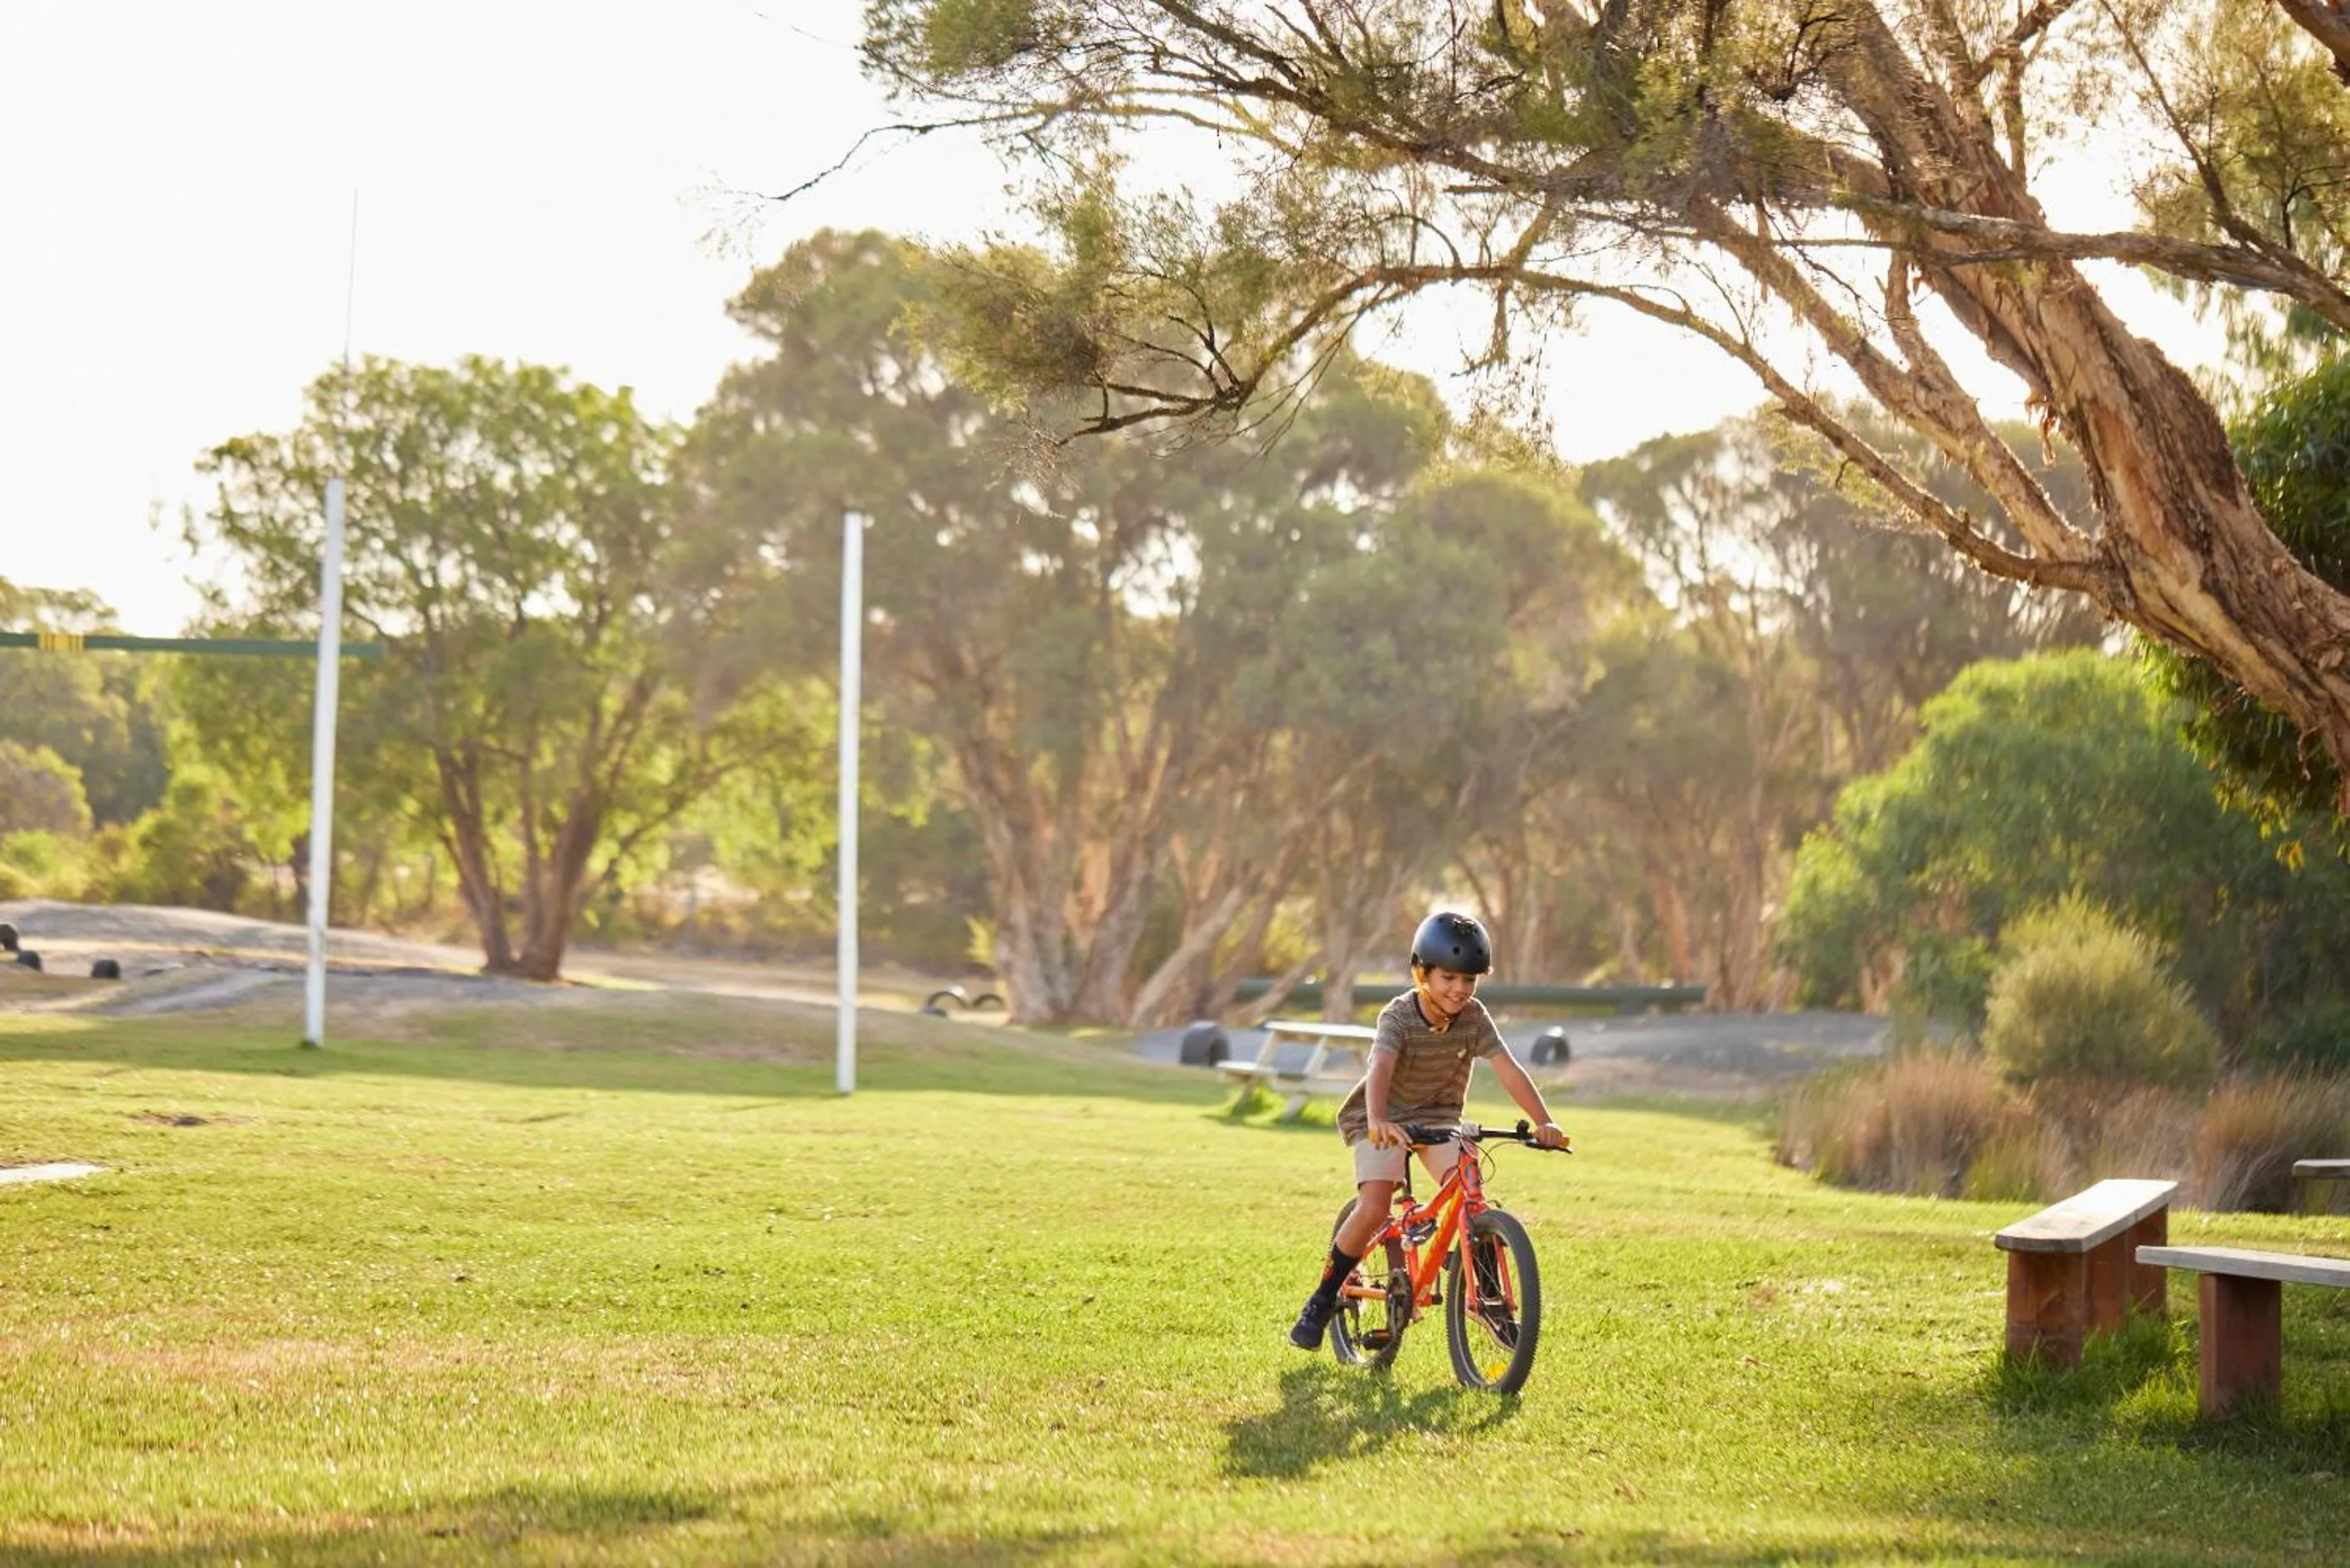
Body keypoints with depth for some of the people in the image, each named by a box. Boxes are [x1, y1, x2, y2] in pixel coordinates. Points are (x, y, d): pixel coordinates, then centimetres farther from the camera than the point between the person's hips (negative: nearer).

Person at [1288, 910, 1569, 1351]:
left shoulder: (1473, 1017, -13)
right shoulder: (1398, 1017, -23)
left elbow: (1507, 1068, -23)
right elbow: (1381, 1069, -40)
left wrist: (1543, 1121, -38)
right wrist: (1378, 1121, -60)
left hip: (1438, 1116, 3)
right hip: (1384, 1120, -3)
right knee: (1373, 1210, -22)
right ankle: (1321, 1302, -3)